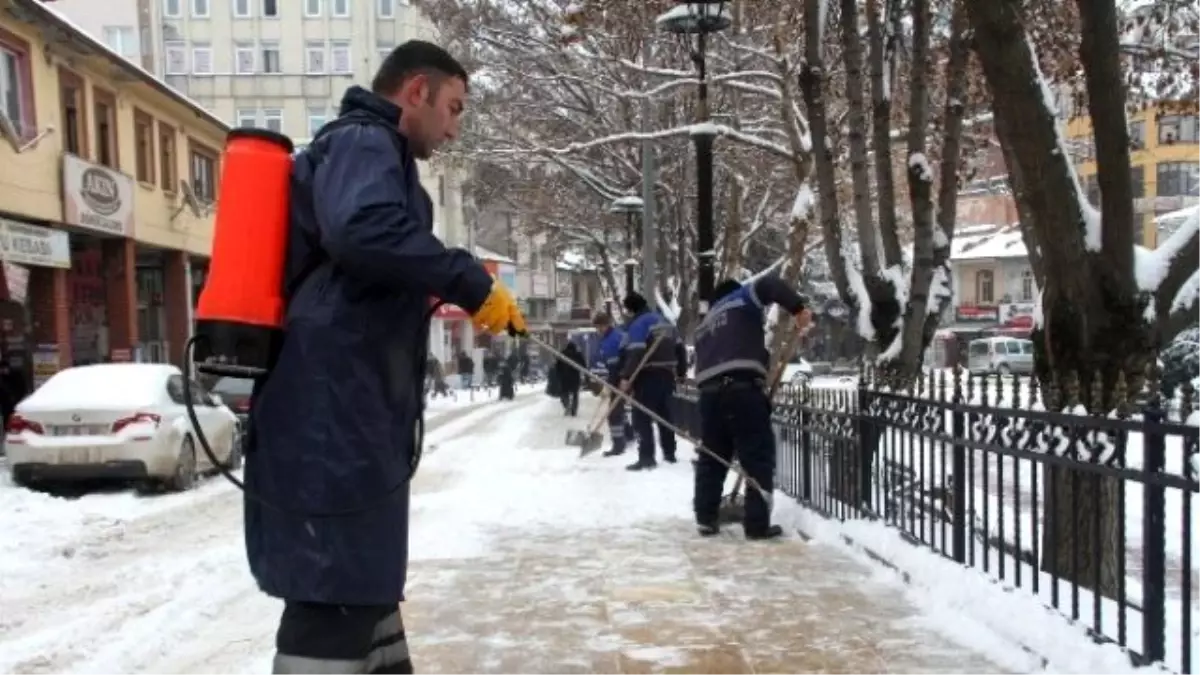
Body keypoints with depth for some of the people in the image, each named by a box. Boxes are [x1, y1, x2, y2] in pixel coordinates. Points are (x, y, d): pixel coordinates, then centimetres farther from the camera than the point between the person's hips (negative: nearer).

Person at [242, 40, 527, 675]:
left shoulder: (361, 147, 24)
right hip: (334, 412, -11)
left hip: (346, 411, 11)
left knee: (364, 578, 21)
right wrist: (470, 283, -21)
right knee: (337, 594, -8)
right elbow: (363, 231, -28)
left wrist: (433, 291, 14)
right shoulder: (363, 141, -7)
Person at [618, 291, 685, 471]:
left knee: (642, 417, -5)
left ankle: (646, 457, -10)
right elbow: (678, 347, 19)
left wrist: (626, 377, -23)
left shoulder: (638, 323, -11)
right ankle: (669, 453, 25)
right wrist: (679, 372, 26)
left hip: (648, 376, -9)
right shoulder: (664, 321, 16)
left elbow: (635, 353, -22)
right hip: (667, 374, 9)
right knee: (664, 414, 18)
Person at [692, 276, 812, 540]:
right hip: (742, 387, -6)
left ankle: (705, 519, 21)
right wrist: (798, 308, -6)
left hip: (709, 391, 6)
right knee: (759, 456, 0)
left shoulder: (704, 324, 32)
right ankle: (757, 524, -1)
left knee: (711, 457, 18)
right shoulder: (742, 299, 15)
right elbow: (769, 285, -4)